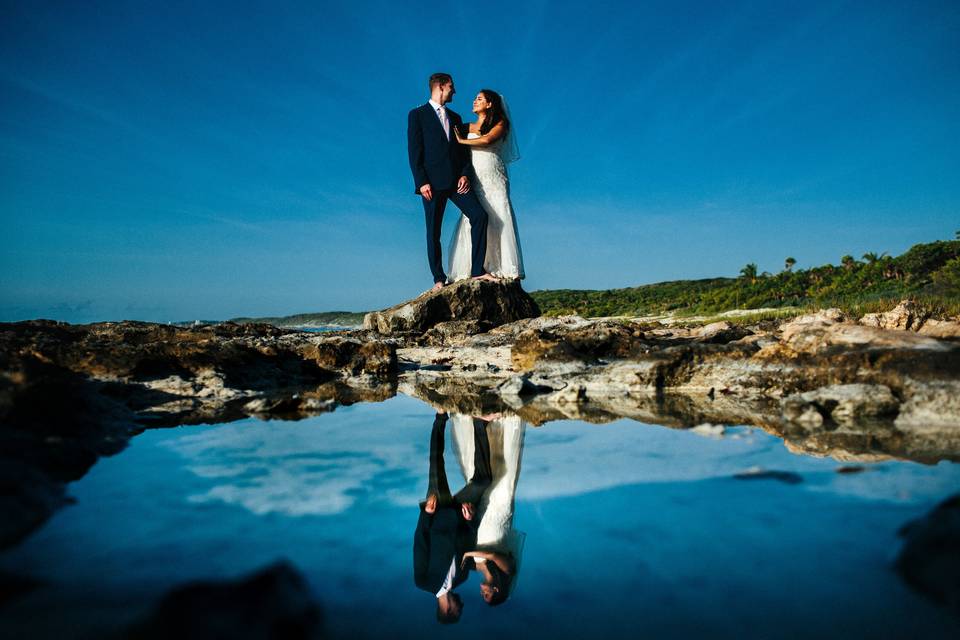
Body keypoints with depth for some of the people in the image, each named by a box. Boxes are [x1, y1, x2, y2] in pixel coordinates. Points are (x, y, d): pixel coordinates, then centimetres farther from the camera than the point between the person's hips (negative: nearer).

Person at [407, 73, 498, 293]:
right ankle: (439, 279, 5)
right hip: (433, 182, -4)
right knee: (433, 231, -2)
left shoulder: (455, 117, 22)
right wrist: (421, 182, -13)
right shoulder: (417, 115, 5)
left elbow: (463, 149, 18)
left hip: (457, 180, 4)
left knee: (479, 216, -12)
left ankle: (477, 270, -8)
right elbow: (414, 151, -3)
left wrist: (465, 174, 0)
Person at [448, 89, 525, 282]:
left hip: (494, 179, -3)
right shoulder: (468, 127, 19)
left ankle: (504, 268, -9)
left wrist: (462, 141, -1)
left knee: (498, 221, -9)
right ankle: (473, 269, -10)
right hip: (474, 181, 3)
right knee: (472, 223, -8)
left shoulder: (500, 124, 8)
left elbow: (487, 140, -10)